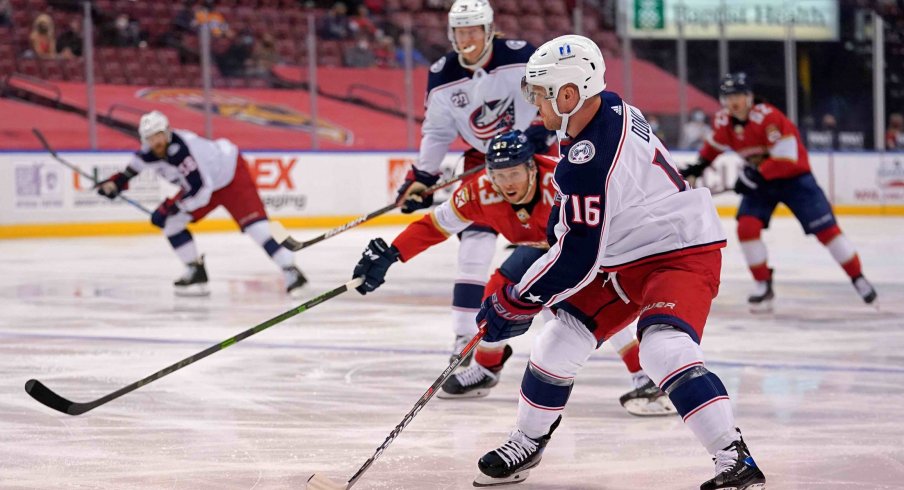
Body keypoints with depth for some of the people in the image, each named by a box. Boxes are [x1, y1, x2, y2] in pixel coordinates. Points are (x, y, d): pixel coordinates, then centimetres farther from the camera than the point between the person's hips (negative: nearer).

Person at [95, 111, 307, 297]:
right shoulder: (151, 151, -12)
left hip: (232, 174, -9)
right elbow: (137, 164, 14)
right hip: (204, 183, 9)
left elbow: (200, 190, -37)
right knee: (170, 221, -1)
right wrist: (117, 181, 1)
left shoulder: (181, 149, -36)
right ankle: (196, 272, 7)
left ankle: (291, 272, -18)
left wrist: (172, 207, -29)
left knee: (254, 224, -21)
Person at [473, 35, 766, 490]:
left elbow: (577, 258, -29)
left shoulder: (589, 160, -31)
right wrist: (563, 214, 26)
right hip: (625, 259, 11)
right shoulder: (609, 106, -3)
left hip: (681, 253, -11)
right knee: (558, 342, 11)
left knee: (664, 350, -32)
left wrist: (514, 303, -21)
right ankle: (527, 443, 29)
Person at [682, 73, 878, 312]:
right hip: (760, 181, 6)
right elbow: (716, 144, 19)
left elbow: (786, 157, -30)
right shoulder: (723, 121, -6)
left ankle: (858, 279, 6)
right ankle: (764, 286, -1)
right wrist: (699, 165, 9)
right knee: (747, 227, -14)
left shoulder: (767, 117, -27)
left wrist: (756, 175, -31)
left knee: (825, 228, -7)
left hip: (794, 178, -6)